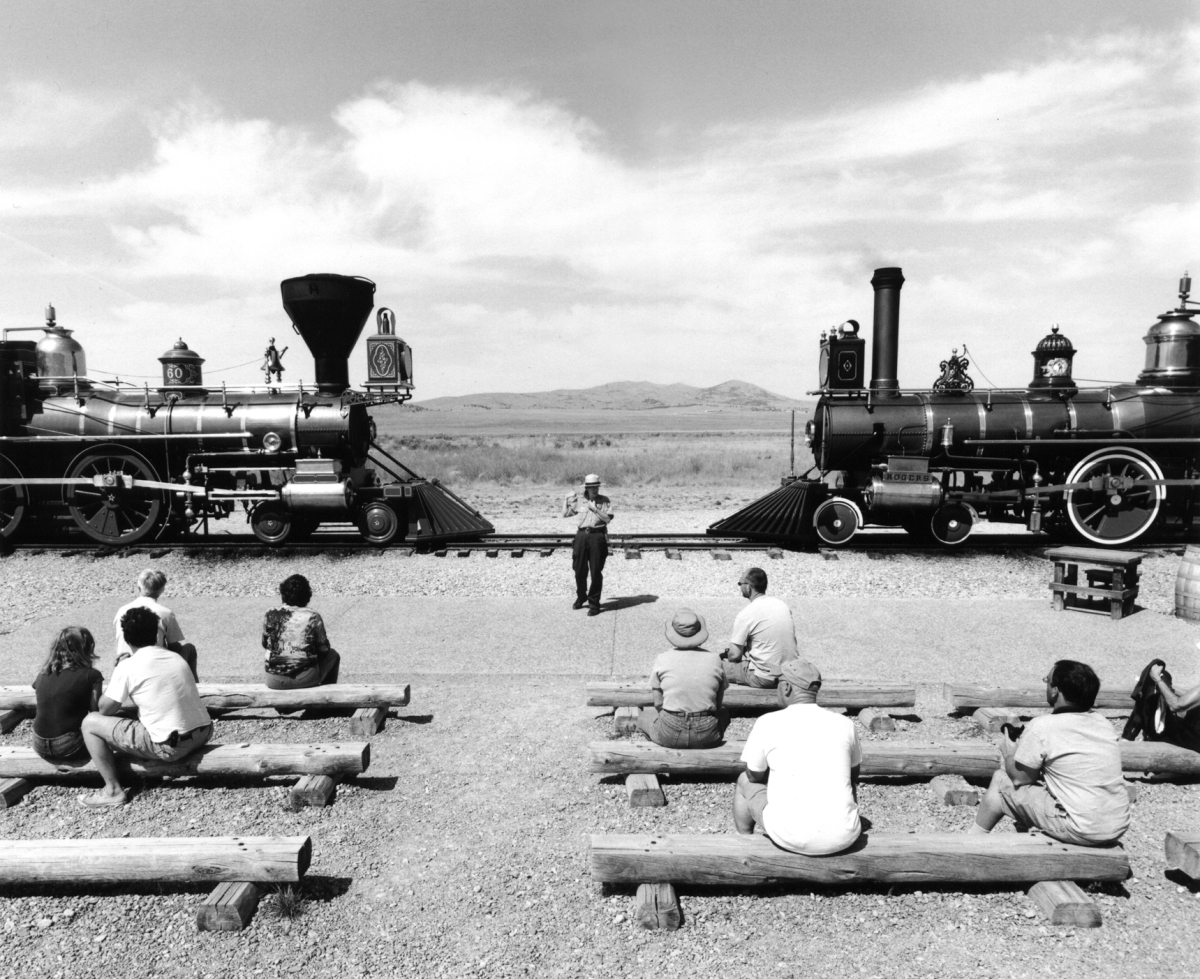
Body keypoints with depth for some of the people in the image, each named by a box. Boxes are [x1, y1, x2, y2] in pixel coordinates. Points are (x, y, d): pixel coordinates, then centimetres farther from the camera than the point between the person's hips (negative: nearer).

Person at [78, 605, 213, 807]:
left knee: (90, 723, 7)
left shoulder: (128, 666, -7)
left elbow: (105, 710, 1)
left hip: (169, 747, -7)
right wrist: (124, 701, 34)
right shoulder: (176, 657, 10)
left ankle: (113, 791, 9)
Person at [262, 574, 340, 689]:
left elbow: (265, 645, 10)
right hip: (304, 679, -2)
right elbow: (323, 649, -1)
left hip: (275, 682, 3)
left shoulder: (270, 614, -3)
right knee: (333, 655, 25)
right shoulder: (313, 617, -10)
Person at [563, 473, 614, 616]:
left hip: (598, 536, -3)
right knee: (579, 570, 8)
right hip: (582, 535, 3)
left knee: (596, 572, -2)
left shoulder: (605, 501, 3)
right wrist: (567, 499, 10)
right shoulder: (579, 501, 10)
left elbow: (608, 519, -6)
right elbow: (565, 514, 18)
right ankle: (581, 597, 32)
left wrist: (595, 509, -14)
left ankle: (594, 604, 7)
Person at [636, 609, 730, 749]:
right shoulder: (714, 659, 0)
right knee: (723, 713, 35)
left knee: (644, 714, 29)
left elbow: (658, 703, 3)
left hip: (670, 735, -2)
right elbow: (718, 703, 7)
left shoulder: (662, 659, -2)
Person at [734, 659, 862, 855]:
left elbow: (754, 776, 9)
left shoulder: (768, 723, -5)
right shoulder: (845, 724, 3)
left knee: (744, 782, 25)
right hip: (844, 838, 3)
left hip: (792, 838, -3)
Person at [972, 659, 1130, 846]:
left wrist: (1009, 754, 15)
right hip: (1119, 827, 7)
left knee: (1000, 781, 9)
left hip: (1080, 831, -7)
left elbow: (1019, 778, -5)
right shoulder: (1105, 724, 4)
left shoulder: (1042, 726, -14)